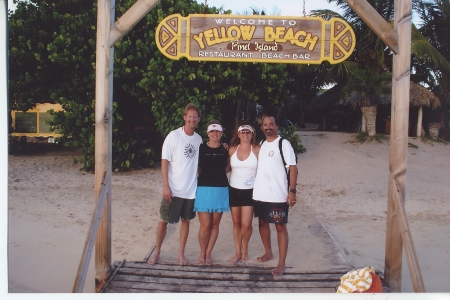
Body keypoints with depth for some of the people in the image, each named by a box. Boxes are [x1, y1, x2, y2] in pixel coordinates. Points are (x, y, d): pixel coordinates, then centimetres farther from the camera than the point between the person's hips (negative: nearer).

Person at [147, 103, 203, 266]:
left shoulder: (199, 139, 3)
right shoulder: (174, 136, -10)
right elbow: (164, 162, -10)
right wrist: (166, 186, -14)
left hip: (191, 190, 4)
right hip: (173, 190, -3)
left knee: (186, 220, 11)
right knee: (164, 221, 6)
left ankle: (181, 253, 24)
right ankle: (157, 251, 25)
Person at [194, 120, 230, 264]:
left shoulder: (225, 149, 6)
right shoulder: (201, 148, -1)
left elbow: (227, 168, 11)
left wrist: (228, 153, 2)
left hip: (221, 189, 3)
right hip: (204, 188, -2)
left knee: (215, 224, 8)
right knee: (205, 225, -3)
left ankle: (208, 253, 22)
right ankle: (202, 253, 17)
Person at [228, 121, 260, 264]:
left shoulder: (257, 149, -5)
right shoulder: (232, 150, 4)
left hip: (250, 191, -3)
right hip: (234, 190, 3)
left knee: (246, 224, -6)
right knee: (236, 222, 10)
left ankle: (244, 248, 23)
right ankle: (238, 252, 24)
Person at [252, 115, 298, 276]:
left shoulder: (283, 144, -8)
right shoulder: (261, 144, 11)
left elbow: (292, 167, -13)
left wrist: (292, 191, -19)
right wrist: (255, 188, 12)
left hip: (278, 195, -7)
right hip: (260, 193, 7)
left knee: (280, 227, 1)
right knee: (263, 223, 17)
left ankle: (281, 263, 9)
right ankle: (268, 252, 36)